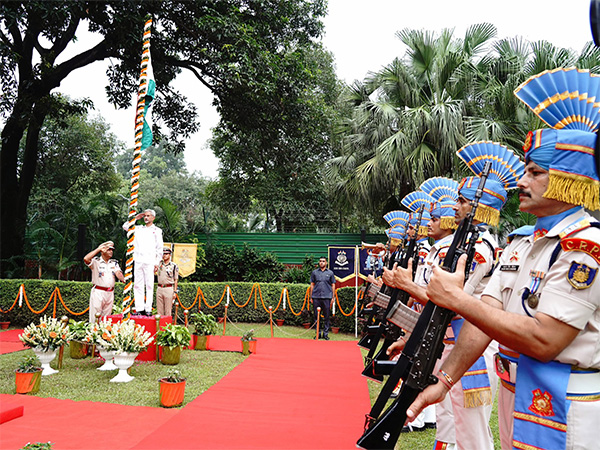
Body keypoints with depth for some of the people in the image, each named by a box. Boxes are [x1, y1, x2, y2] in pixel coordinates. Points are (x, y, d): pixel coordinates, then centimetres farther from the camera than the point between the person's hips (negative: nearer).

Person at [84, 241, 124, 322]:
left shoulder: (114, 263, 13)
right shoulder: (96, 261, -2)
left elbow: (118, 273, -1)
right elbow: (86, 259, -21)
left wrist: (124, 280, -24)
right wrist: (98, 249, -14)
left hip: (110, 293, 5)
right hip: (98, 292, -5)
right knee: (95, 317, -4)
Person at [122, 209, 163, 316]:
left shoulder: (157, 231, 8)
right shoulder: (139, 229, 19)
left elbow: (159, 248, 4)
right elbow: (125, 227, 23)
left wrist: (157, 263, -3)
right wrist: (135, 218, 17)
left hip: (150, 262, -4)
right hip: (138, 261, 4)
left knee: (149, 285, -4)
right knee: (138, 285, 2)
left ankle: (148, 309, -2)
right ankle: (139, 309, 6)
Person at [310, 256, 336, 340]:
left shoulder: (330, 273, 8)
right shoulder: (314, 272, 10)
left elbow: (333, 285, 10)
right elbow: (312, 285, 12)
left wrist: (332, 297, 4)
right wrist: (311, 297, 7)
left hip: (327, 297, -1)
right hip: (316, 297, 1)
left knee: (327, 316, 2)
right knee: (316, 316, 5)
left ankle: (325, 333, 12)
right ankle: (318, 333, 14)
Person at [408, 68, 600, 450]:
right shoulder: (522, 243, 8)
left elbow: (543, 340, -27)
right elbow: (487, 316, 2)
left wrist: (457, 298, -23)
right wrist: (444, 379, -4)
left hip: (560, 415, -7)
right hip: (517, 400, 8)